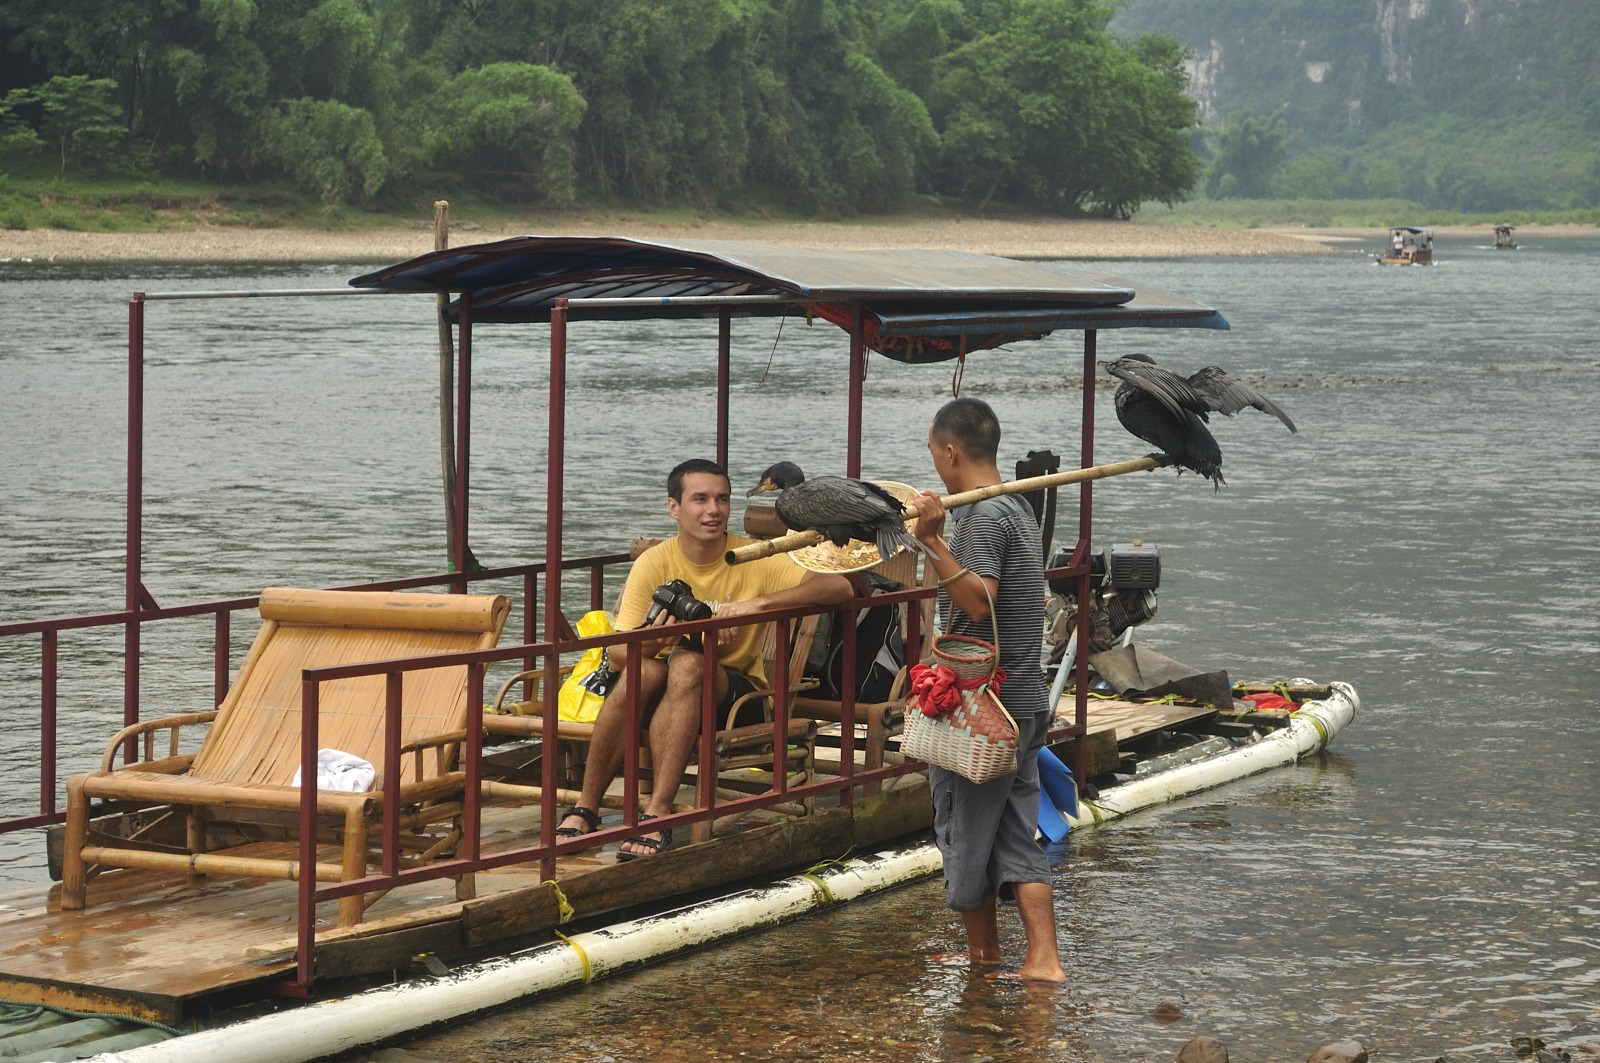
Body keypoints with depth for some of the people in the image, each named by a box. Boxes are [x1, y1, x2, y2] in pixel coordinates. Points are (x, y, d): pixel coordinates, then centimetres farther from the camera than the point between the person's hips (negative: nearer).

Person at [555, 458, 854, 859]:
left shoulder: (754, 559, -6)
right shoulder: (654, 563, -4)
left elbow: (840, 587, -19)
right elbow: (617, 655, -11)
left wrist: (757, 603, -29)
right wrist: (650, 641, -36)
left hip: (733, 692, -1)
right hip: (662, 692, 1)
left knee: (687, 664, -33)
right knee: (645, 668, -33)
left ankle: (657, 815, -39)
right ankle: (584, 809, -26)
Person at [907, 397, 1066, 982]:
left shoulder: (984, 517, -16)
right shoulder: (1017, 508, 15)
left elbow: (979, 602, -29)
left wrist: (935, 544, -34)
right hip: (1023, 701, 9)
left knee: (964, 830, 6)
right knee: (1016, 834, 7)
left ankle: (982, 950, 19)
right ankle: (1043, 957, -1)